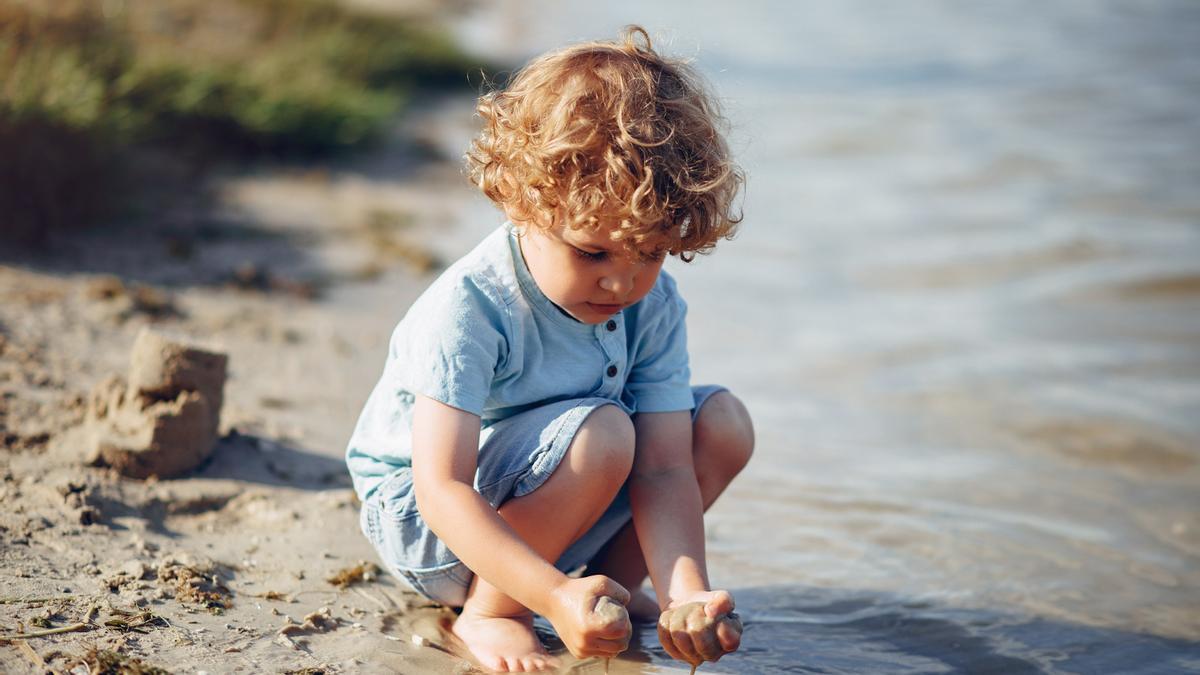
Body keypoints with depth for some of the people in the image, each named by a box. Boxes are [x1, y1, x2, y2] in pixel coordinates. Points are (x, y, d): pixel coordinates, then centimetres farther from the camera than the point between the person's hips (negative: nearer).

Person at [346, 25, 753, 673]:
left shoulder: (654, 306, -12)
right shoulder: (467, 309, -30)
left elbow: (662, 470, -17)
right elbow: (442, 491, -35)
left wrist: (687, 594, -35)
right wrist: (555, 596, -47)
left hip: (536, 498, 6)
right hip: (424, 522, -6)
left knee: (721, 422, -7)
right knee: (601, 432, -32)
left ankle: (611, 584, 3)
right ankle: (485, 613, -15)